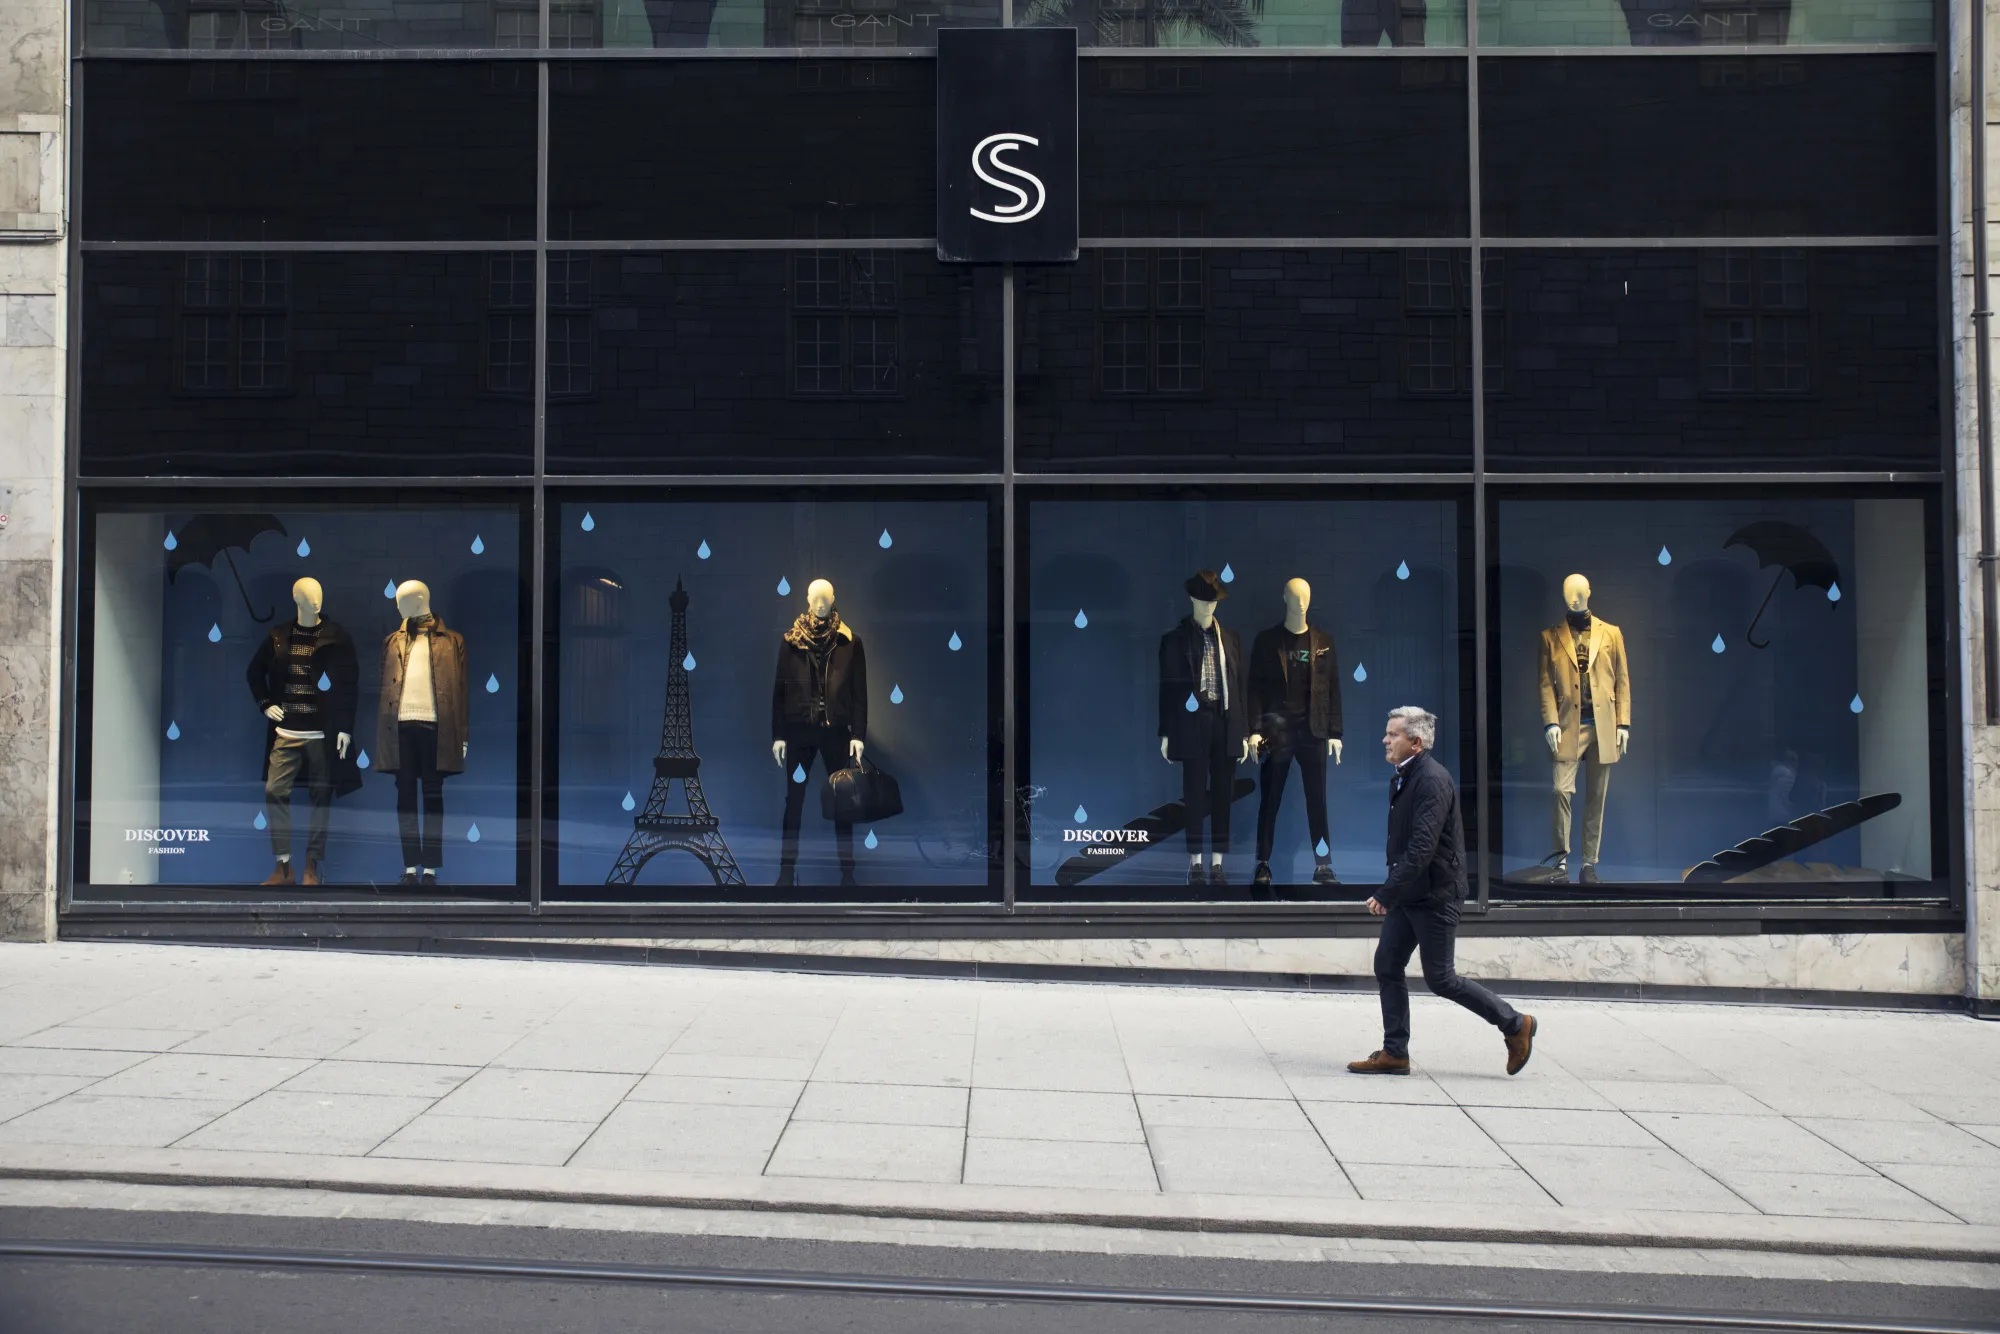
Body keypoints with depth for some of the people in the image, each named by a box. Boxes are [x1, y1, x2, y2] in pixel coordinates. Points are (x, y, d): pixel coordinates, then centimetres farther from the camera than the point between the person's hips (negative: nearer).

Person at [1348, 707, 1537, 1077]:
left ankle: (1516, 1025, 13)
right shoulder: (1402, 778, 10)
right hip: (1407, 894, 9)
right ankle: (1394, 1053, 14)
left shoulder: (1433, 781, -20)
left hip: (1434, 895, -9)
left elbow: (1422, 849, -27)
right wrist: (1389, 893, 14)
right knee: (1387, 967, 7)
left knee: (1440, 979, -1)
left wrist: (1386, 894, -26)